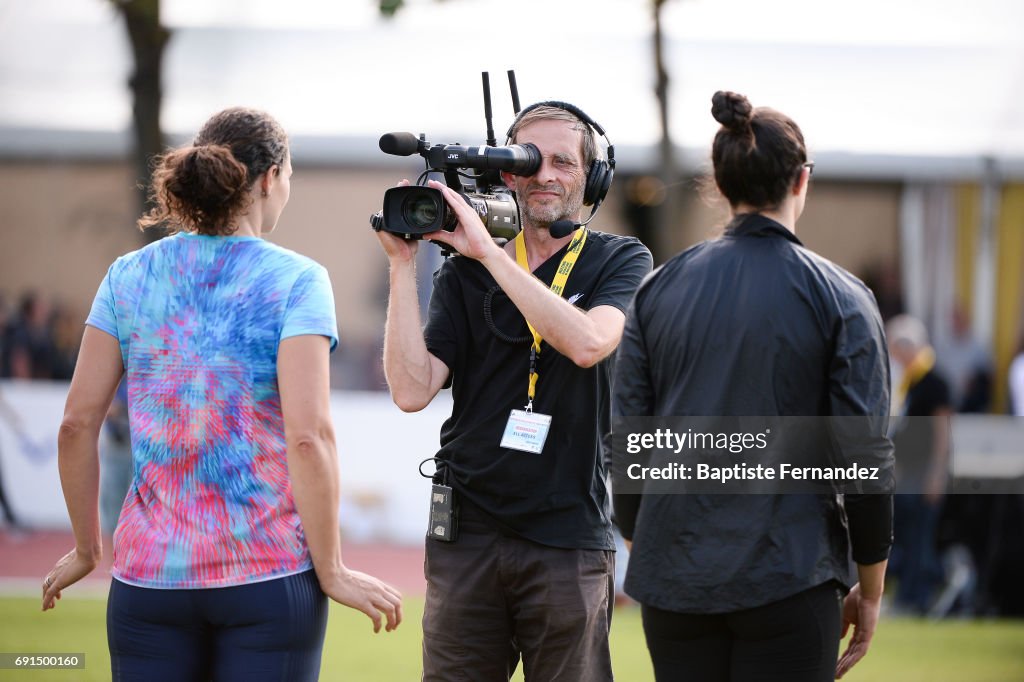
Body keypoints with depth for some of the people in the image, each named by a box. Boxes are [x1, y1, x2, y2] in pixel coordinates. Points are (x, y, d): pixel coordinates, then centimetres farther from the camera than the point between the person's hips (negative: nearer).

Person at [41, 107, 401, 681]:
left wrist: (87, 549, 14)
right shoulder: (295, 281, -7)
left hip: (149, 572, 3)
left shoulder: (128, 277, 4)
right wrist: (332, 572, -8)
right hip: (270, 570, -3)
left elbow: (78, 422, 2)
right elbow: (307, 434, -15)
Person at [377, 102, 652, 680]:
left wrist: (488, 250, -18)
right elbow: (413, 390, -3)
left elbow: (587, 343, -18)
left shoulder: (622, 260, 3)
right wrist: (403, 262, -7)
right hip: (468, 533, 2)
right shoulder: (466, 273, 8)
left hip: (569, 538, -2)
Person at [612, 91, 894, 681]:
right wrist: (871, 590, 3)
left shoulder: (659, 289, 6)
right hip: (789, 579, -3)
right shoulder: (840, 298, -4)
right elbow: (865, 454, -6)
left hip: (675, 581, 4)